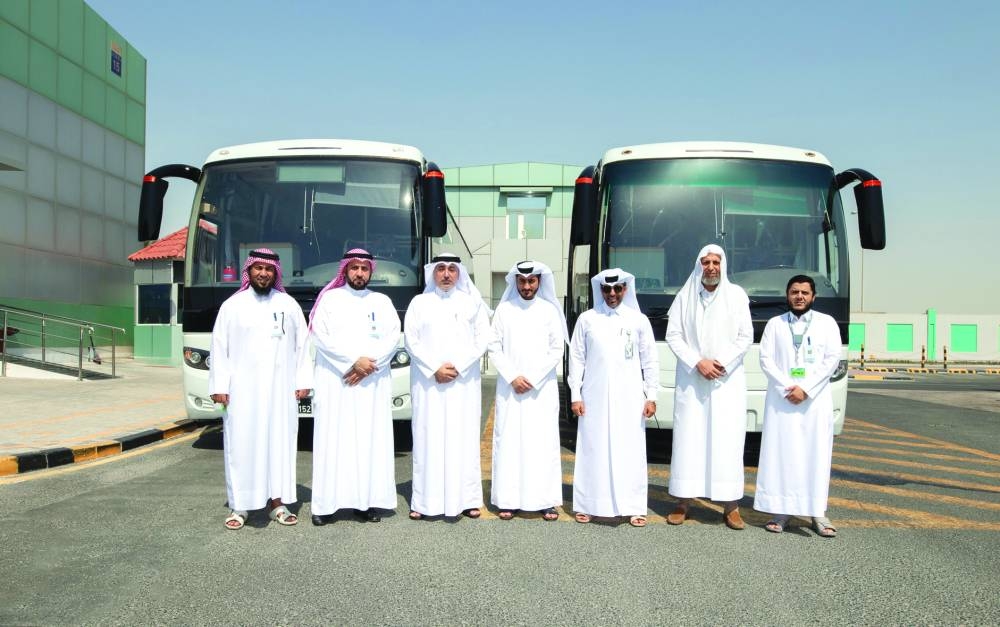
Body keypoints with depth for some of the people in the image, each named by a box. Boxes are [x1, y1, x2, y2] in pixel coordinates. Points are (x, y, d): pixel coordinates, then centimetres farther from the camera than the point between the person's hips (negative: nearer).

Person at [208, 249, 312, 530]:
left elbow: (301, 345, 8)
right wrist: (219, 385, -4)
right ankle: (239, 506, 8)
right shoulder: (232, 305, 5)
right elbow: (219, 347, 3)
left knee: (280, 442, 4)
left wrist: (303, 381, 2)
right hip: (242, 388, -1)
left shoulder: (289, 305, 9)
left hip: (281, 388, 1)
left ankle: (277, 503, 12)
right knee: (241, 445, 0)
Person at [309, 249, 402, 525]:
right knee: (333, 440, -3)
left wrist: (369, 363, -12)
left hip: (373, 383, 2)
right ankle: (326, 503, 1)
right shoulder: (329, 299, 7)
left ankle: (368, 501, 5)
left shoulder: (382, 302, 13)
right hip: (335, 381, -2)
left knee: (371, 440, 0)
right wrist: (354, 360, -13)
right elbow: (321, 337, -5)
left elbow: (392, 338, 2)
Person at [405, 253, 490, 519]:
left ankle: (467, 499, 5)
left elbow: (482, 339, 3)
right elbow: (411, 340, 2)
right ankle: (424, 501, 2)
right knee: (428, 439, -1)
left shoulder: (472, 302, 10)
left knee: (464, 438, 0)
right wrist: (435, 368, -9)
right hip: (428, 383, 0)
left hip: (464, 382, 0)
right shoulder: (419, 302, 9)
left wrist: (457, 367, -7)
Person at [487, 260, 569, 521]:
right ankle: (508, 500, 4)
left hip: (542, 388, 0)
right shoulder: (503, 309, 5)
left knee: (544, 443, -1)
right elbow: (494, 347, 3)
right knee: (508, 442, 0)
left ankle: (546, 500, 3)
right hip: (509, 388, 1)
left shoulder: (549, 310, 4)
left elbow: (557, 350, 1)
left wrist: (533, 379, -8)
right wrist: (513, 377, -9)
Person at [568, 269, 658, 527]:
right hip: (594, 398, 0)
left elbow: (650, 361, 7)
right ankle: (587, 505, 13)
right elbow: (576, 358, 5)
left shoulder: (639, 320, 5)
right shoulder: (587, 319, 5)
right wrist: (575, 395, 0)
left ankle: (633, 507, 10)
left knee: (630, 452, 2)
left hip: (629, 399, 0)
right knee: (593, 451, 4)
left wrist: (651, 396, 2)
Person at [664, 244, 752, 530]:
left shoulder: (737, 295, 4)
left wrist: (722, 364, -9)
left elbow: (745, 336, 3)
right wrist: (697, 362, -10)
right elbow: (673, 336, 1)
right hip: (690, 380, 0)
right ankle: (683, 501, 8)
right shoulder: (685, 296, 4)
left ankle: (731, 505, 4)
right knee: (688, 439, 1)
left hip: (728, 380, 0)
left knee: (728, 440, -1)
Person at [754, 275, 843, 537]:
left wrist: (806, 389, -11)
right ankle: (781, 510, 4)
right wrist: (787, 388, -11)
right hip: (781, 400, 1)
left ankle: (818, 512, 6)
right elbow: (765, 359, 2)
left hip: (816, 400, 0)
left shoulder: (827, 323, 8)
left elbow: (832, 359, -1)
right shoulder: (775, 324, 10)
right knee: (781, 454, 0)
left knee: (816, 455, 0)